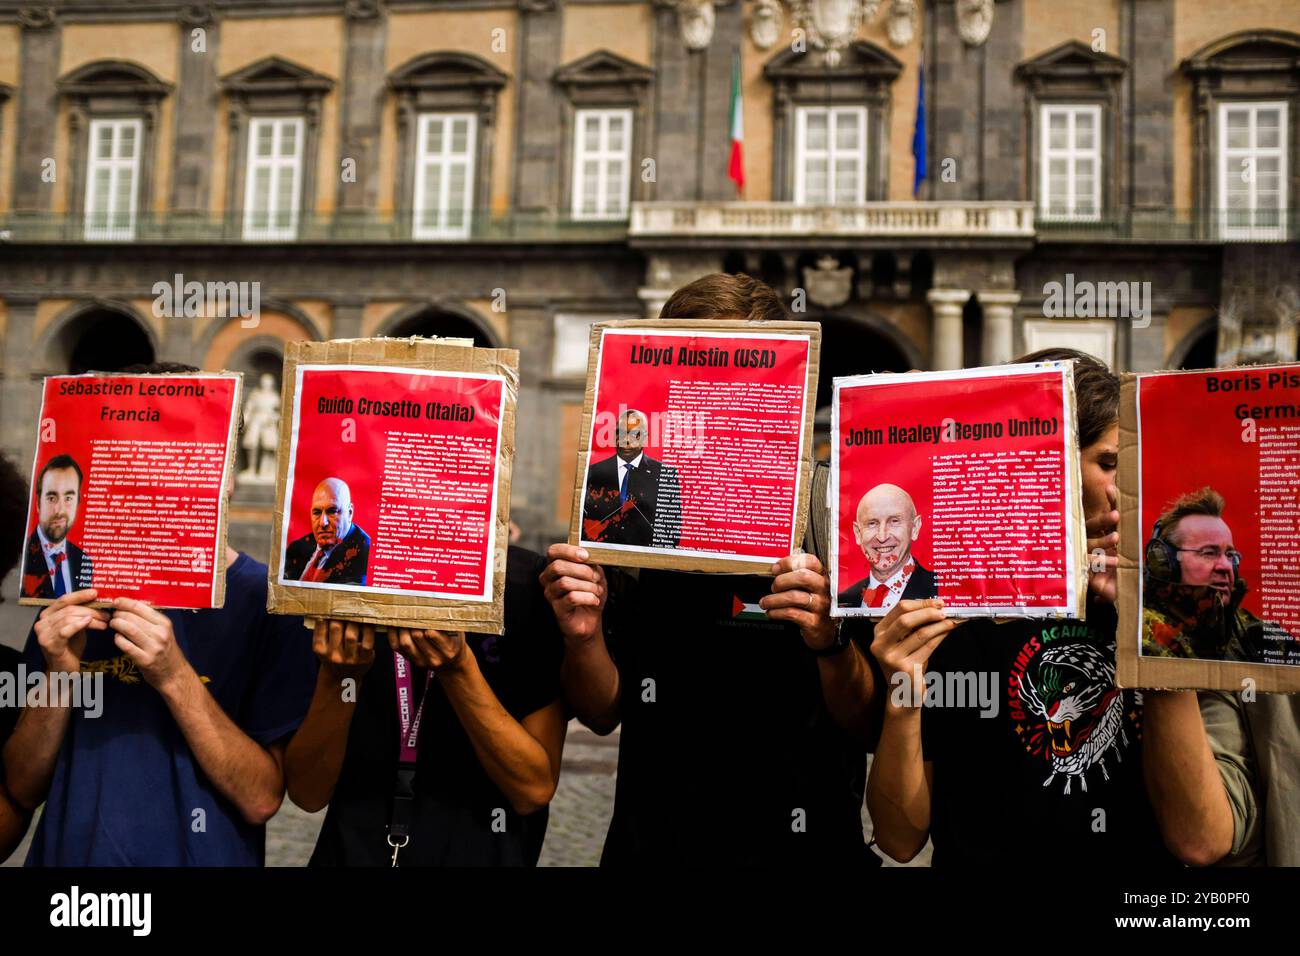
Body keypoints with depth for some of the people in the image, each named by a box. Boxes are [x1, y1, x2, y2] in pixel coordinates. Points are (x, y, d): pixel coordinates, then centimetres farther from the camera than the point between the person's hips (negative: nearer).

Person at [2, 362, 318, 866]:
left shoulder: (267, 601, -14)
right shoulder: (79, 595, 0)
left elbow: (261, 798, -18)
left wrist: (175, 679, -27)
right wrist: (59, 677, -16)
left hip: (201, 853, -3)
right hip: (67, 850, 4)